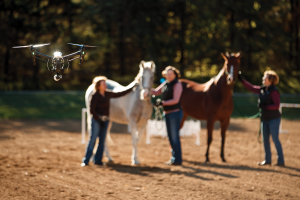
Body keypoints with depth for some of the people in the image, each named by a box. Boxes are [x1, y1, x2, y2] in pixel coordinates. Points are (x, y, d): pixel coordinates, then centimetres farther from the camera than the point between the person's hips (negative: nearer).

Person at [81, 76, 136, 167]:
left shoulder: (108, 94, 5)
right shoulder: (95, 96, -13)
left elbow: (120, 94, 16)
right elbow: (92, 110, -13)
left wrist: (132, 87, 16)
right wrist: (99, 120, -18)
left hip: (105, 120, 7)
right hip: (97, 120, -7)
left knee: (102, 140, 7)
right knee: (93, 139, -7)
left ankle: (98, 160, 13)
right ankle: (85, 160, -3)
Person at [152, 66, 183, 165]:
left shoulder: (177, 84, -12)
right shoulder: (165, 84, 11)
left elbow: (175, 100, -18)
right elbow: (156, 92, 18)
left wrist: (162, 103, -23)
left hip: (175, 112, -8)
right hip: (167, 113, 8)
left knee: (174, 136, -6)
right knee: (171, 136, 14)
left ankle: (177, 159, 0)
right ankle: (174, 157, 23)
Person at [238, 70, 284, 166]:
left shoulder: (274, 91, -16)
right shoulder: (262, 90, 8)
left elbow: (277, 105, -20)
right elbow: (251, 87, 15)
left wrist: (265, 106, -25)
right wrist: (241, 79, 13)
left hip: (274, 119, -8)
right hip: (265, 118, 8)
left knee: (275, 139, -7)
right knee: (265, 139, 11)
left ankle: (281, 161, -2)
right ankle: (267, 160, 19)